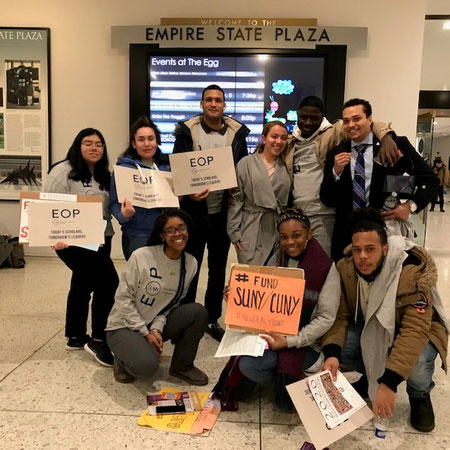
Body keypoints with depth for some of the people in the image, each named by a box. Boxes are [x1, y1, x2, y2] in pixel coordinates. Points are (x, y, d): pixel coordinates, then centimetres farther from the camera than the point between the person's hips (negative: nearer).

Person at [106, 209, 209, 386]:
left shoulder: (191, 263, -5)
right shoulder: (141, 256, -19)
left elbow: (173, 303, 1)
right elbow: (123, 298, -14)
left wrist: (157, 328, -15)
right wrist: (145, 332, -17)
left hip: (155, 325, 5)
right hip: (124, 326, -5)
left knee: (198, 312, -19)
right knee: (147, 366, -32)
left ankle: (182, 366, 3)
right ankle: (124, 358, 5)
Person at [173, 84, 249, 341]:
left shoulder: (237, 132, 3)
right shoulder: (187, 131, -2)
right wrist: (188, 193, -19)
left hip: (223, 211, 2)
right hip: (195, 210, -2)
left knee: (218, 267, 13)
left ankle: (212, 319, 29)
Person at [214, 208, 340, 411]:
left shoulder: (326, 268, -13)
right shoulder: (276, 261, 4)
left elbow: (326, 318, -13)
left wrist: (290, 341, -23)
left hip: (306, 343, -5)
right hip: (274, 335, 6)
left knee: (249, 365, -22)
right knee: (241, 356, -18)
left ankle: (294, 385, 3)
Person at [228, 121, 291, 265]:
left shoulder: (286, 167, 10)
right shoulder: (246, 163, 0)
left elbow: (289, 200, 11)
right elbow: (236, 199, -2)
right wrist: (234, 233, -5)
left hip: (280, 230, 3)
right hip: (252, 231, -3)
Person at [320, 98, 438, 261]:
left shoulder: (396, 145, -3)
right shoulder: (336, 154, 4)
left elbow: (429, 179, 5)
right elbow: (327, 200, 1)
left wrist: (411, 205, -9)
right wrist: (336, 172, -14)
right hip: (347, 236, 2)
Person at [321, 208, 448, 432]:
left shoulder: (412, 272, -32)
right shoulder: (345, 268, -18)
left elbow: (415, 330, -37)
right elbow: (339, 315, -14)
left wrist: (389, 383, -43)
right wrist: (332, 354, -33)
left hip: (415, 330, -4)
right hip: (370, 327, 4)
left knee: (417, 366, -36)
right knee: (330, 348, -22)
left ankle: (420, 396, 4)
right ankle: (371, 376, 12)